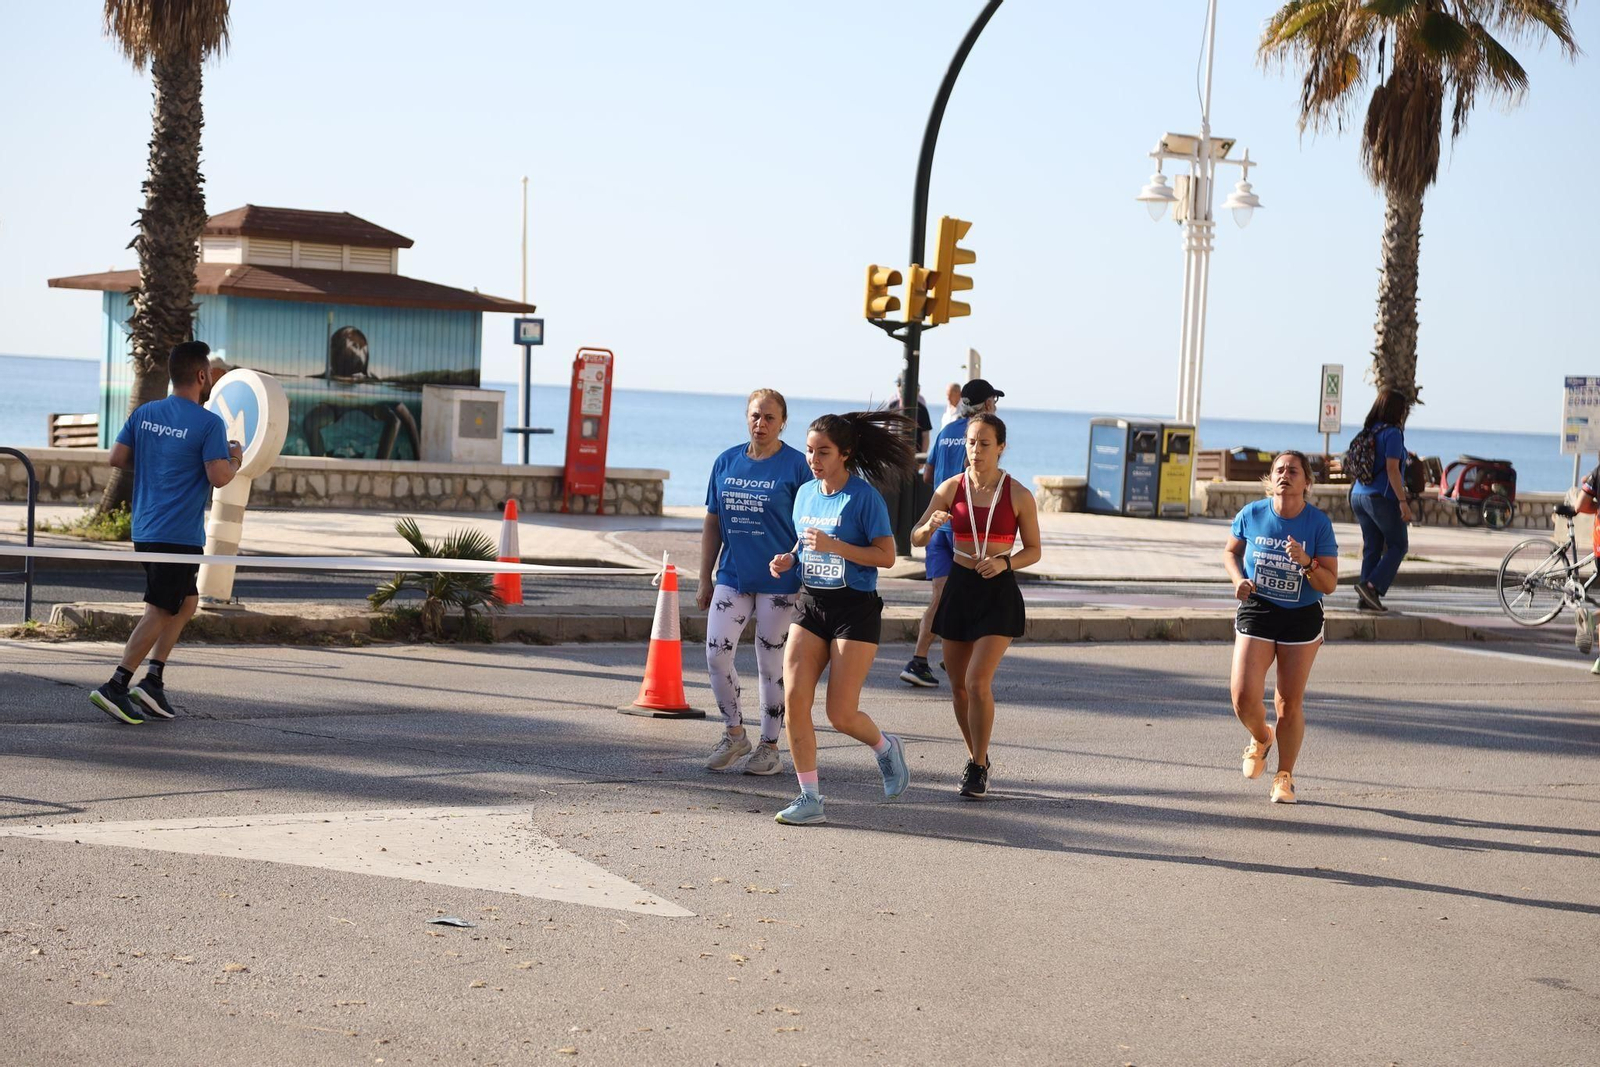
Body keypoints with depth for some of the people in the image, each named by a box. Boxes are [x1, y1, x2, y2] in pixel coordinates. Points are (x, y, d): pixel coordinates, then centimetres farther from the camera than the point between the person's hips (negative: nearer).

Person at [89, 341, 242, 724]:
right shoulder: (208, 423, -12)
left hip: (144, 531, 8)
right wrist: (235, 461, 3)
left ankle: (153, 679, 12)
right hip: (180, 535, -8)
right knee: (160, 612, -2)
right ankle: (116, 687, -7)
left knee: (187, 601, 19)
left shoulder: (144, 413, 8)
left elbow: (117, 458, 9)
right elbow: (219, 478, -17)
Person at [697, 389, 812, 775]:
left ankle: (770, 746, 16)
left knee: (772, 664, 3)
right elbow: (713, 524, 12)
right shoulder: (726, 462, 7)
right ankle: (734, 733, 15)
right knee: (716, 653, -5)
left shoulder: (796, 466, -6)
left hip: (778, 583, -4)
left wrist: (809, 584, -9)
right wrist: (705, 580, 12)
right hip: (732, 577, 4)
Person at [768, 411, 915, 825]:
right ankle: (809, 798, 2)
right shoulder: (805, 493, 9)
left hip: (855, 609, -6)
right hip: (811, 605, 6)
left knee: (841, 714, -5)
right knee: (794, 701, -7)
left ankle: (886, 748, 29)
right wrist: (788, 560, 1)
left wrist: (833, 546, -23)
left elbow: (886, 556, -14)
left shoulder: (864, 496, -11)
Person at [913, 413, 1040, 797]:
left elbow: (1034, 550, 3)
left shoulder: (1018, 495, -6)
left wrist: (1005, 563, -16)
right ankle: (977, 757, 29)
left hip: (999, 593, -3)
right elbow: (916, 539, 0)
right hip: (959, 588, 3)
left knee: (978, 682, -14)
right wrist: (930, 526, -23)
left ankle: (978, 768, -2)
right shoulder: (951, 488, -1)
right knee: (958, 684, 10)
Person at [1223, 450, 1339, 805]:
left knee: (1290, 702, 3)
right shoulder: (1251, 514, -5)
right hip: (1256, 612, 1)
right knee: (1243, 696, -11)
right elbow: (1230, 551, 13)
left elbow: (1330, 585, -9)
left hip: (1302, 617, -1)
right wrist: (1239, 579, -6)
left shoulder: (1319, 523, -10)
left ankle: (1284, 777, 21)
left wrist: (1306, 562, -27)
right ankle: (1261, 738, 24)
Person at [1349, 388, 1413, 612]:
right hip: (1382, 498, -7)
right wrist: (1403, 501, -16)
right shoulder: (1392, 433, -11)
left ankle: (1367, 599, 8)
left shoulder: (1367, 432, 12)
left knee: (1372, 547, 11)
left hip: (1359, 495, 7)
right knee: (1398, 545, 4)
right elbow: (1392, 469, -17)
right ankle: (1372, 585, -10)